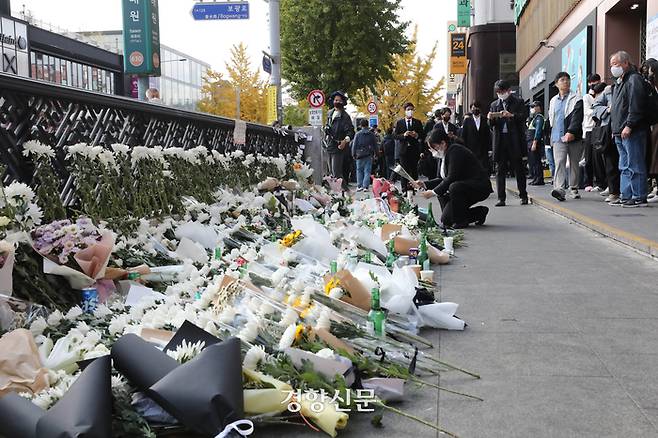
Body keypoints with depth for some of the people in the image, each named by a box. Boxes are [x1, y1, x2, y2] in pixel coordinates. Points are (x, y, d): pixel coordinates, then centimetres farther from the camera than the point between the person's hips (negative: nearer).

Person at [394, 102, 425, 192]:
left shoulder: (418, 122, 11)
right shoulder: (399, 122, 8)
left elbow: (422, 135, 8)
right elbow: (396, 136, 3)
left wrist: (417, 135, -12)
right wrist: (403, 135, -15)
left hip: (414, 150, 1)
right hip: (403, 150, -1)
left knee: (414, 170, -2)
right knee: (404, 171, -4)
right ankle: (404, 190, -2)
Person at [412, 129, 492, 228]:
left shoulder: (455, 151, -19)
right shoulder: (445, 155, 10)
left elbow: (452, 178, -25)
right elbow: (443, 179, 10)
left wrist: (434, 192, -21)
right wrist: (424, 184, -2)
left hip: (480, 187, -10)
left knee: (454, 187, -39)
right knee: (446, 220, 3)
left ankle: (461, 220, -20)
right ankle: (479, 213, 16)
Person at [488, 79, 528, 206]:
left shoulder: (518, 102, 6)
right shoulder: (494, 105, 16)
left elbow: (523, 117, -7)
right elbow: (491, 126, 14)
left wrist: (511, 115, -23)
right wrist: (490, 119, -8)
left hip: (515, 140, -3)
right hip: (499, 140, 3)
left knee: (518, 168, 2)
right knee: (500, 170, 0)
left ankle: (523, 196, 11)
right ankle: (501, 198, 1)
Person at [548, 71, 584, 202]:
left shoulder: (576, 99, 0)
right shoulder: (553, 101, 16)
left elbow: (577, 117, -12)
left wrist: (571, 132, -24)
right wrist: (551, 136, 15)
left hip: (574, 137, -2)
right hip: (558, 137, 2)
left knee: (574, 164, 8)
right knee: (559, 163, -12)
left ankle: (573, 189, 20)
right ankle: (559, 189, -23)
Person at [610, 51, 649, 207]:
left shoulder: (634, 79, -8)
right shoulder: (619, 82, 22)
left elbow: (636, 106, -18)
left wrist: (629, 125, -22)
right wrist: (615, 129, 20)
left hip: (632, 132, -10)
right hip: (620, 133, 10)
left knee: (635, 166, -8)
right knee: (625, 167, 11)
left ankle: (639, 198, -6)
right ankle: (626, 197, 15)